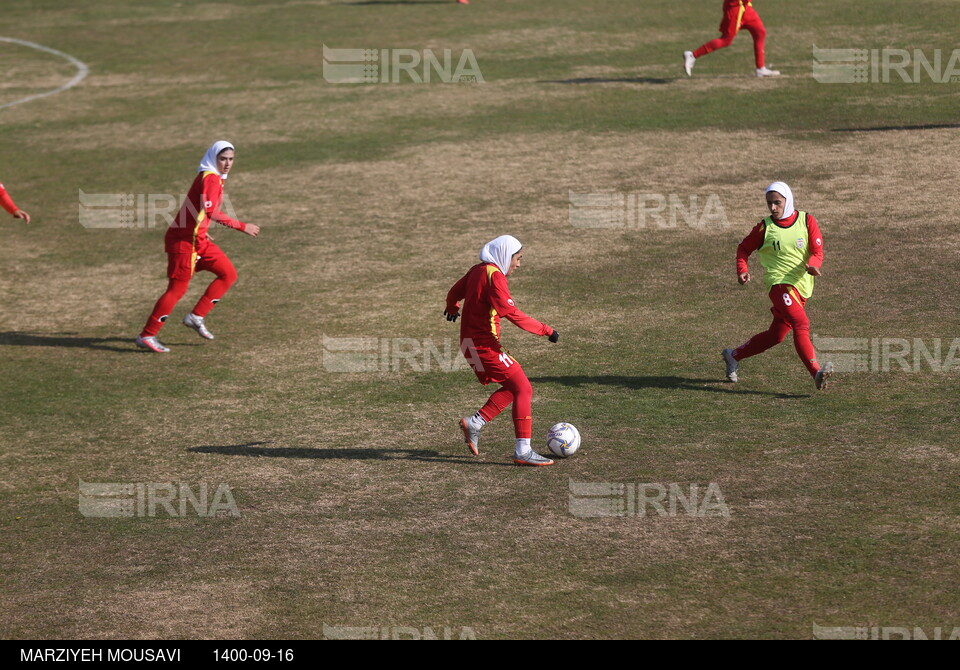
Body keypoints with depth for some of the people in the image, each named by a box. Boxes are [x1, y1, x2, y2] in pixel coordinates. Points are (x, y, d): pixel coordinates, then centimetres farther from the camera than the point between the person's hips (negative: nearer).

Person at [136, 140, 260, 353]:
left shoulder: (212, 177, 12)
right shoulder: (211, 179, -19)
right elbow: (211, 211, -32)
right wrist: (242, 227, -30)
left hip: (197, 240, 10)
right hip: (183, 240, -10)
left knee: (229, 274, 7)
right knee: (177, 288, -6)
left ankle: (196, 317, 10)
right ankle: (147, 336, 2)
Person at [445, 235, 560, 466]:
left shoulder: (477, 270, 11)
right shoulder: (494, 276, -17)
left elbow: (454, 293, 27)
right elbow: (511, 313, -24)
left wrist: (452, 308, 50)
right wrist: (545, 330, -21)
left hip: (471, 342, 10)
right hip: (485, 345, -10)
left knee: (512, 387, 15)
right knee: (523, 389, -10)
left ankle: (474, 423, 12)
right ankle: (523, 451, -14)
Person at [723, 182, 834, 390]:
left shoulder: (806, 221, 4)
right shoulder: (764, 227, 1)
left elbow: (818, 252, 0)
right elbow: (743, 249, 15)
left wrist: (812, 264, -23)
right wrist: (742, 269, -4)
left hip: (802, 286, 4)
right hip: (779, 282, -4)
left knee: (775, 336, 11)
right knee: (801, 324, -26)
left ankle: (734, 356, 31)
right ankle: (816, 373, -36)